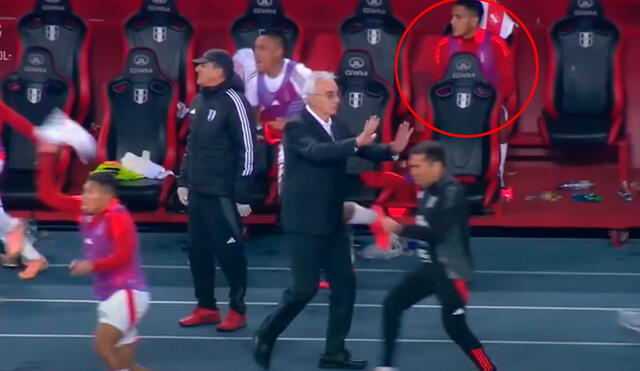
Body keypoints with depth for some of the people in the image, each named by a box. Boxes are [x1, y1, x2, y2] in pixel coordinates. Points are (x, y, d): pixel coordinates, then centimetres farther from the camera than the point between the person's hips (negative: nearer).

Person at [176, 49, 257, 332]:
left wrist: (243, 195, -15)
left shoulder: (234, 102, -13)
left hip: (223, 193, -8)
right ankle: (206, 308, 22)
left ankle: (237, 311, 9)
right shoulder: (199, 101, 12)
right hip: (198, 191, 8)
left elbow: (247, 150, -15)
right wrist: (184, 181, 18)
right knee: (198, 250, 12)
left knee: (229, 251, -2)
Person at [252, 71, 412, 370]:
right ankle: (265, 335, 15)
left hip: (332, 223, 8)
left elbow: (364, 151, 6)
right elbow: (317, 152, -33)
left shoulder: (336, 127, 9)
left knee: (345, 285, 8)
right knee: (305, 288, -7)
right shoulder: (297, 127, -14)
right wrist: (357, 142, -44)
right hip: (304, 224, -8)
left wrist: (392, 149, -13)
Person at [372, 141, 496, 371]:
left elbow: (435, 232, -27)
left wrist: (399, 229, -23)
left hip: (451, 270, -9)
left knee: (455, 326, -10)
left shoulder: (451, 192, -21)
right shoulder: (426, 190, 6)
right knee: (392, 304, 10)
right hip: (430, 266, 9)